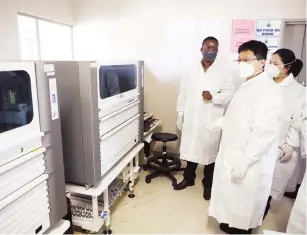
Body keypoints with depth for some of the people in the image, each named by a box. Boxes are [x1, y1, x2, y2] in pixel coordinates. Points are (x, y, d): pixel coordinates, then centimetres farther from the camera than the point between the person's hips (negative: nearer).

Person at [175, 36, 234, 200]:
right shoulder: (191, 70, 3)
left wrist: (213, 97, -23)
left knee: (209, 152, 9)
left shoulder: (223, 72, -3)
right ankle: (188, 178, 35)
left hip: (211, 121, -2)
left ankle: (207, 184, 28)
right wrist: (180, 115, 3)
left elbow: (229, 94, -6)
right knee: (191, 149, 15)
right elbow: (183, 93, 5)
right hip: (191, 119, 2)